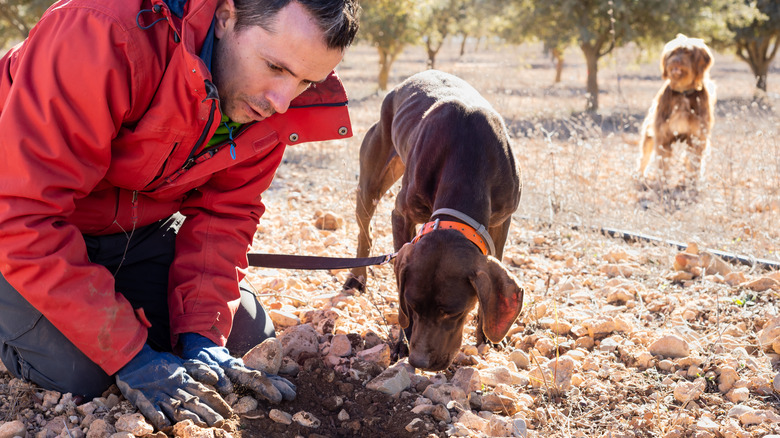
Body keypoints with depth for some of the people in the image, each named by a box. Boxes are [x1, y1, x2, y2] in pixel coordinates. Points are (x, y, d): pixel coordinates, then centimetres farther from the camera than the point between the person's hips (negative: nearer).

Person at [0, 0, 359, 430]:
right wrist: (129, 355, -37)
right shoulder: (102, 37, -39)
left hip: (142, 224, 5)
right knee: (74, 374, -22)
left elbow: (224, 213, -9)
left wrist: (202, 337, -23)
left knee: (247, 340, 1)